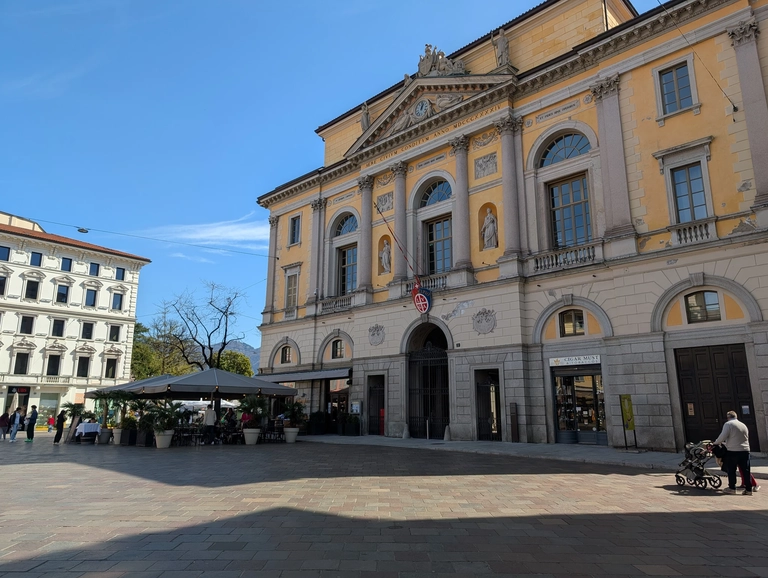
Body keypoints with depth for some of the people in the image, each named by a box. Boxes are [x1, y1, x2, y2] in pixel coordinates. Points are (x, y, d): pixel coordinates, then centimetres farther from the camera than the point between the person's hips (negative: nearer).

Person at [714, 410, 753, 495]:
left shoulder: (728, 424, -6)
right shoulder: (743, 425, 16)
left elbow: (723, 436, -14)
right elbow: (746, 438, 23)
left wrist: (715, 443, 3)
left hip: (733, 451, -6)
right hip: (745, 450, 6)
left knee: (731, 470, 5)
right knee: (746, 470, 7)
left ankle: (732, 488, 9)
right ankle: (748, 489, 8)